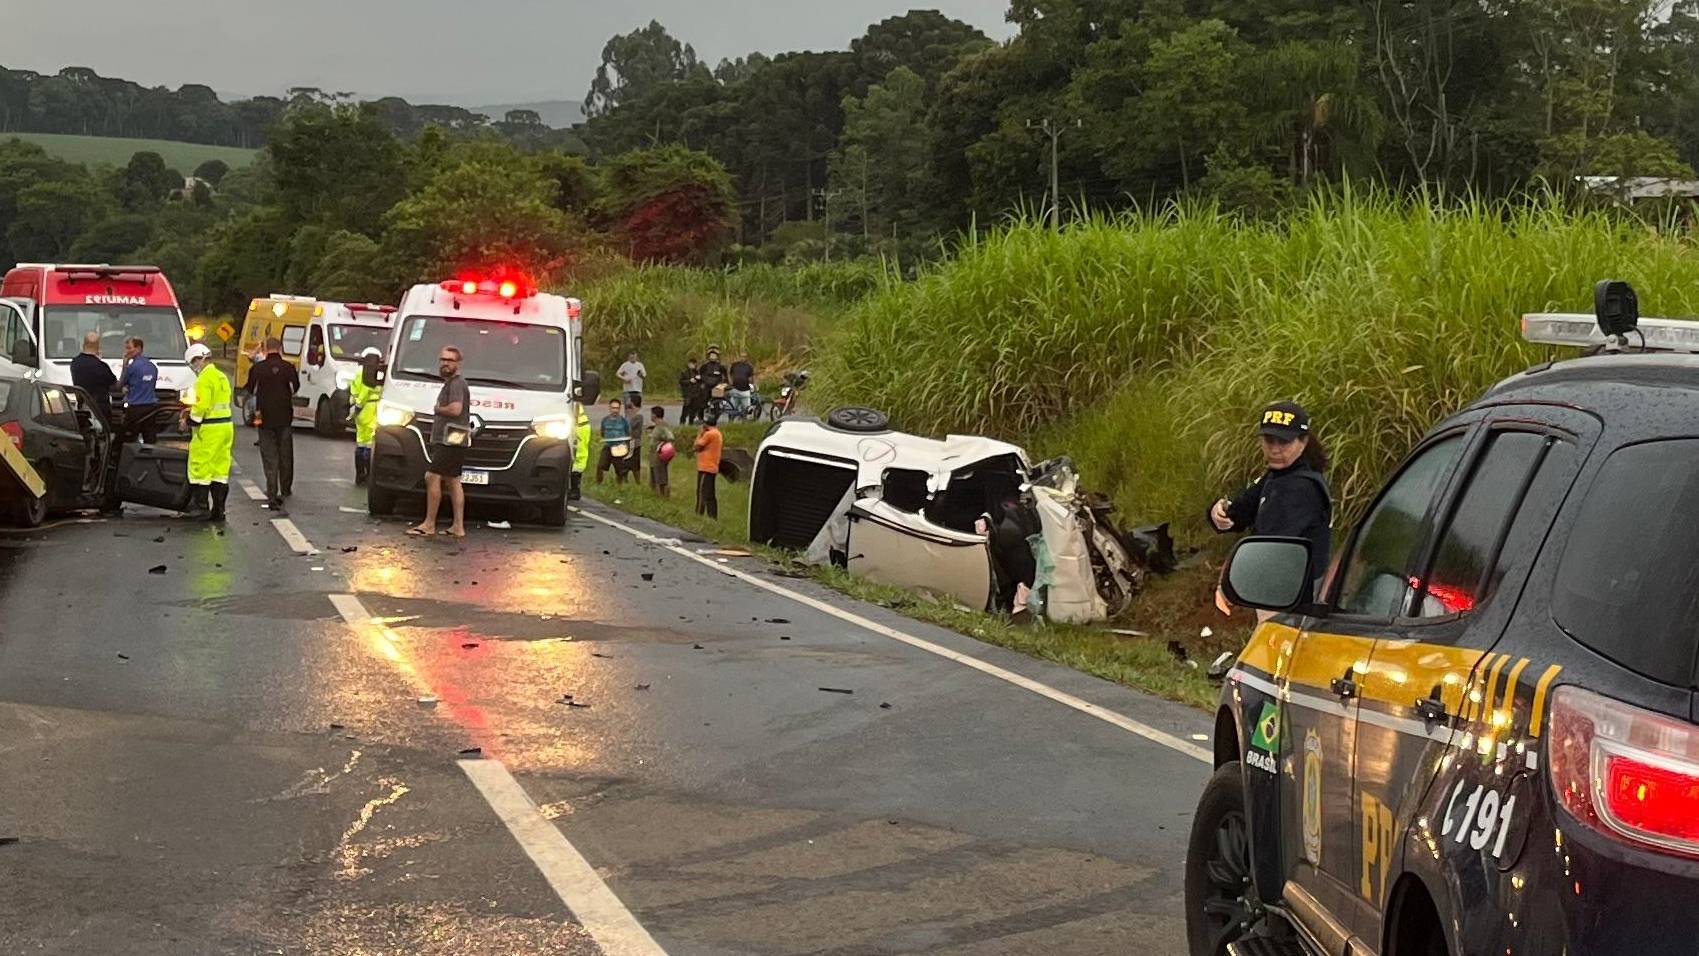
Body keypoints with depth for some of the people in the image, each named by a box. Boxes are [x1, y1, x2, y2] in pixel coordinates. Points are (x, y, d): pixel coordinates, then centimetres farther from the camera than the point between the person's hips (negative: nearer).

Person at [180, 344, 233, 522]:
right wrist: (192, 411, 15)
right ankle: (218, 510, 12)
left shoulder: (205, 379, -15)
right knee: (220, 469, 10)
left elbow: (200, 407, -20)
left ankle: (201, 507, 1)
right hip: (225, 427, 9)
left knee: (200, 468, 0)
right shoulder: (221, 377, 14)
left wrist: (189, 422, -4)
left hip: (209, 431, -9)